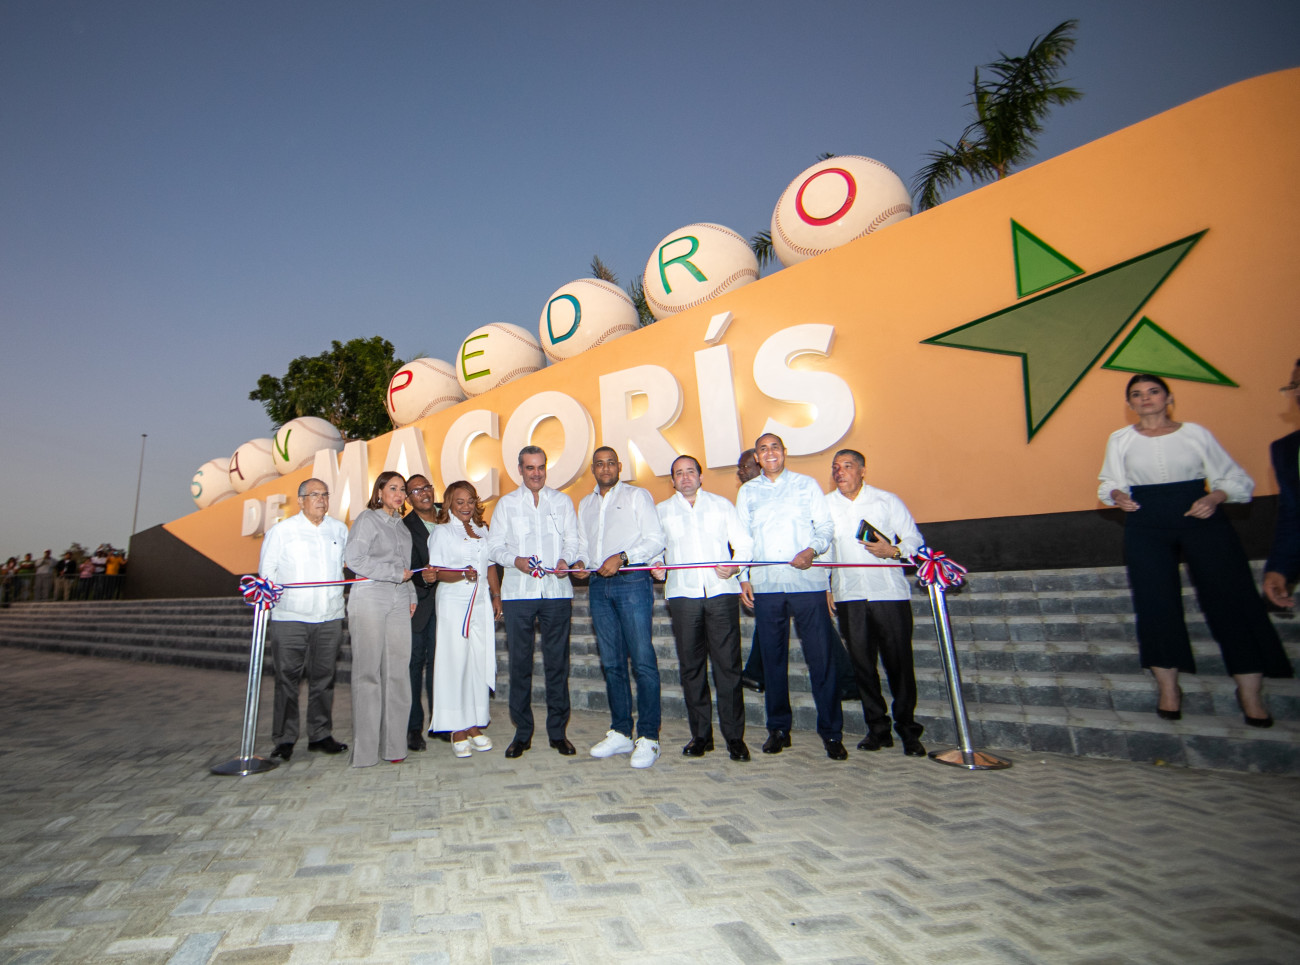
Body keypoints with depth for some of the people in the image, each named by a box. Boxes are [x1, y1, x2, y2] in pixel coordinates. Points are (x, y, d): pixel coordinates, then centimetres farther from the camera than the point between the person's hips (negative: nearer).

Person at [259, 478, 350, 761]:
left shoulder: (340, 530, 12)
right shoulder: (281, 530, 3)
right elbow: (266, 569, 4)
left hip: (329, 618, 3)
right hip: (290, 617, -3)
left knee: (324, 677, 8)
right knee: (287, 678, 1)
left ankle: (320, 735, 18)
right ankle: (284, 739, 13)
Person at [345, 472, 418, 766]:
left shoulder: (401, 525, 20)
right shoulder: (367, 518, -1)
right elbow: (354, 558, -12)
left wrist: (411, 596, 13)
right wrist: (397, 574, -10)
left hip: (398, 603, 6)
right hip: (369, 600, -6)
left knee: (398, 671, 3)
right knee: (368, 672, -3)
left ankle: (393, 744, 9)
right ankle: (365, 749, 5)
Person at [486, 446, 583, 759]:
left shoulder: (563, 501, 13)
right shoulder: (506, 503, 11)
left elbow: (573, 540, 10)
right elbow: (494, 545, 7)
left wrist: (565, 559, -11)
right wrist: (516, 560, -12)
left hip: (557, 591, 1)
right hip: (518, 592, 0)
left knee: (557, 662, 4)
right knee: (520, 662, 3)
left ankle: (558, 731, 15)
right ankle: (522, 732, 15)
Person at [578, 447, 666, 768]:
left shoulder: (636, 496, 4)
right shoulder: (585, 504, 20)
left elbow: (656, 540, -4)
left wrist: (622, 557, -16)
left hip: (632, 582, -5)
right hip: (599, 585, 5)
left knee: (642, 660, -8)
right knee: (611, 662, 9)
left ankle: (648, 738, -1)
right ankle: (620, 733, 18)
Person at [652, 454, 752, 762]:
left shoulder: (722, 504, 15)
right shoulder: (661, 510, 17)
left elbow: (743, 543, 11)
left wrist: (735, 566, -7)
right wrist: (656, 566, -4)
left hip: (721, 590, -1)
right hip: (683, 594, 1)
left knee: (727, 663, -5)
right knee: (691, 665, 2)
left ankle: (734, 736, 5)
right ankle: (700, 734, 14)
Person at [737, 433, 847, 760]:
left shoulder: (806, 484, 10)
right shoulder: (747, 491, 15)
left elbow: (825, 526, 7)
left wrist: (812, 550, -13)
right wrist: (743, 578, 5)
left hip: (807, 582, -1)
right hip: (765, 586, 2)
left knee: (821, 656, -3)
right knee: (773, 657, 6)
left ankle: (831, 732, 9)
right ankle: (778, 728, 19)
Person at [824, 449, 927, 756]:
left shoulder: (887, 500, 5)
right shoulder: (824, 504, 9)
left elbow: (915, 538, 7)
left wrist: (893, 551, -13)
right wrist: (824, 587, 8)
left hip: (889, 592, -2)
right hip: (849, 596, 2)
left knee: (899, 662, -1)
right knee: (862, 664, 4)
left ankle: (908, 730, 13)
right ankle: (878, 728, 16)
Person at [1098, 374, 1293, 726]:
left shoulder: (1196, 433, 6)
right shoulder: (1120, 440, 9)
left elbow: (1237, 479, 8)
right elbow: (1111, 483, 13)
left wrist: (1215, 497, -12)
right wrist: (1117, 495, -10)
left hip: (1202, 519, 0)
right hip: (1147, 526, 0)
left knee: (1230, 596, -7)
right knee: (1155, 601, -8)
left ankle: (1250, 692, 3)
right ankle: (1168, 688, 1)